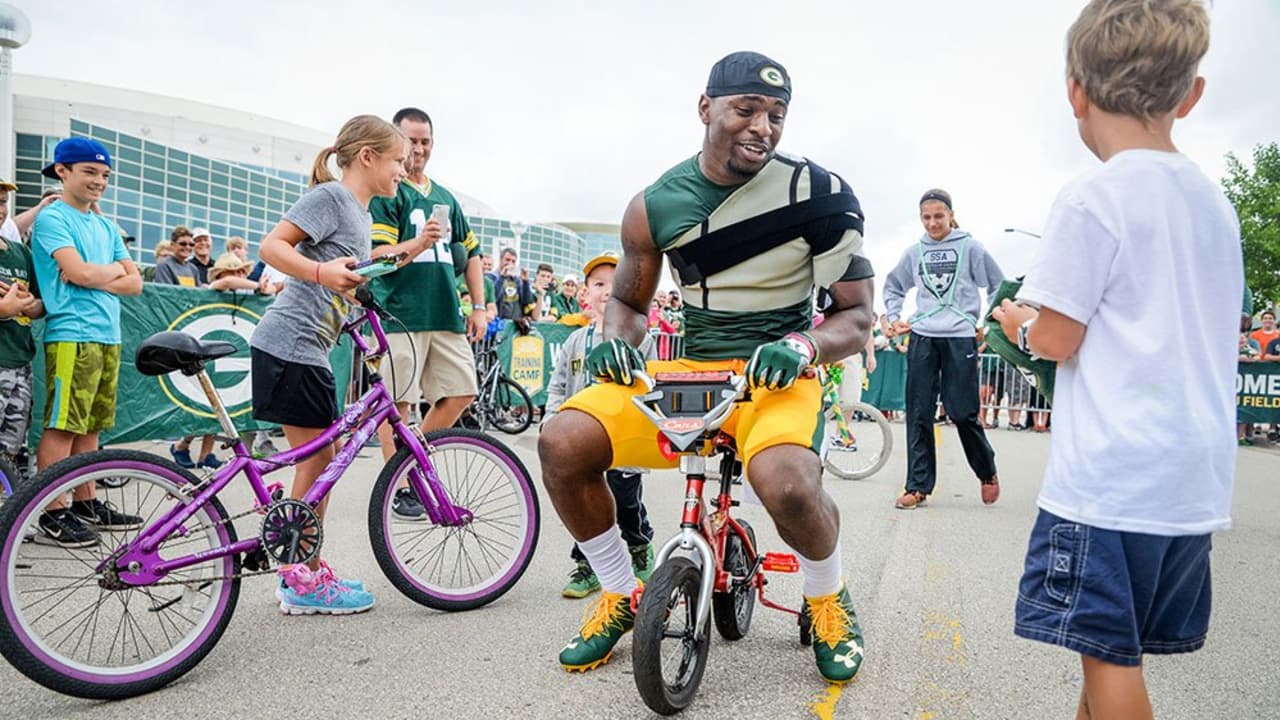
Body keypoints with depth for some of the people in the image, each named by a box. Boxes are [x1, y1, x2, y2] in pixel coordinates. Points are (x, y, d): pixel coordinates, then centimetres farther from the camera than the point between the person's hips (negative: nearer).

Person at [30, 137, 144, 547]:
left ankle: (85, 504, 20)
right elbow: (80, 272, -17)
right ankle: (51, 516, -1)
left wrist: (95, 277, -5)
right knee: (62, 426, -6)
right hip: (71, 336, -7)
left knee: (90, 425, 12)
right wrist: (114, 269, 1)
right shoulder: (52, 218, -3)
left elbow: (135, 283, 11)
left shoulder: (105, 226, 18)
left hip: (108, 336, 7)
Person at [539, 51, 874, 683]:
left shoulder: (820, 194, -8)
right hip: (686, 369, 4)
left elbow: (856, 316, -4)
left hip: (777, 373, -3)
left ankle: (827, 598, 2)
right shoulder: (655, 205, 1)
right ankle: (618, 596, 8)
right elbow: (627, 302, 15)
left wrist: (803, 344, -24)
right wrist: (614, 340, -8)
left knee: (786, 483, -36)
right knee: (562, 442, -17)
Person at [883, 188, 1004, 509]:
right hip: (922, 338, 3)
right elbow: (893, 287, 24)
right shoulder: (914, 252, 10)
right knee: (918, 414, 1)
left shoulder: (969, 247, 2)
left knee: (963, 413, -3)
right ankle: (917, 486, 7)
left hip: (960, 338, -3)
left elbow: (999, 286, 7)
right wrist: (893, 318, 12)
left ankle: (987, 474, 23)